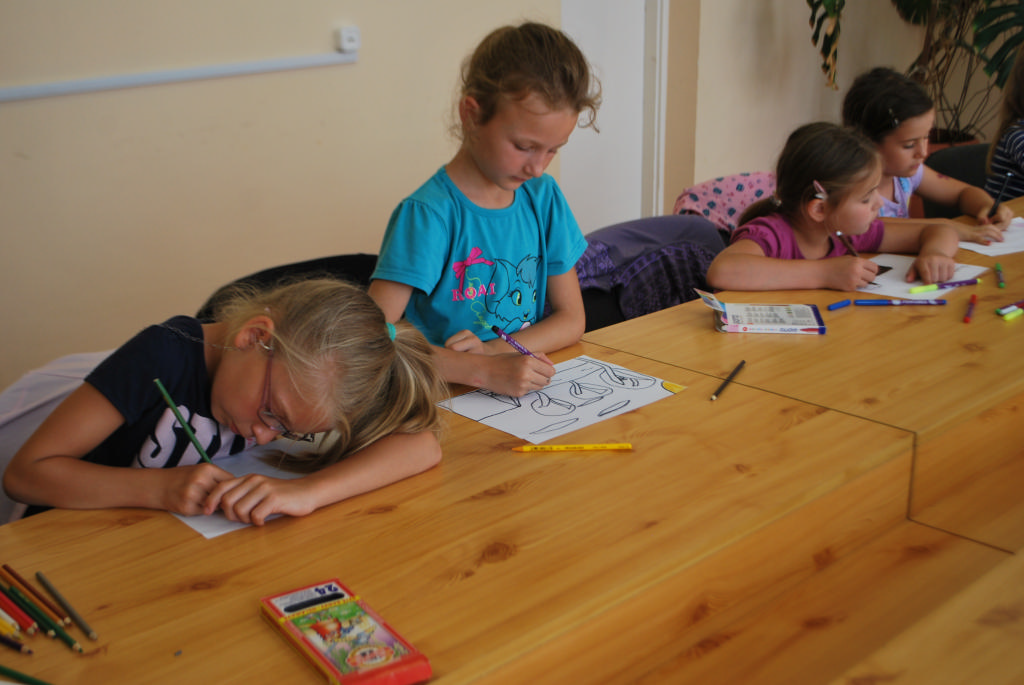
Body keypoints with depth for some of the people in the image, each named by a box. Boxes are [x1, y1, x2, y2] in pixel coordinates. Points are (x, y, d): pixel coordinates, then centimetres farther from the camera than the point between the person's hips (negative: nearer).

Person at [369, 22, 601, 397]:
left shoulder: (544, 197, 5)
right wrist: (484, 370, -26)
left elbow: (572, 318, 7)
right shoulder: (427, 214, -13)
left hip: (530, 395, 4)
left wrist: (497, 350, -10)